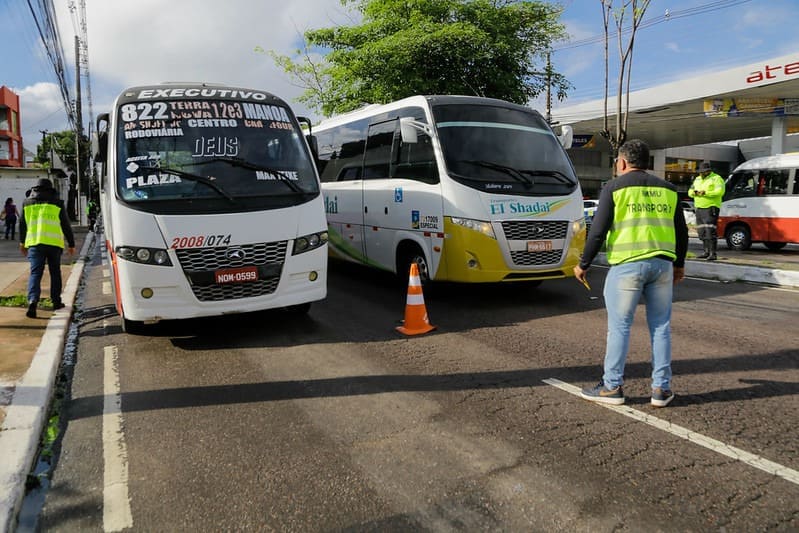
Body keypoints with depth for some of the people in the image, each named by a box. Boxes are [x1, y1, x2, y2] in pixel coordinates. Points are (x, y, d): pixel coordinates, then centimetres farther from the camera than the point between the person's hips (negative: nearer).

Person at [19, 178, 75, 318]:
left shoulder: (27, 203, 11)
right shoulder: (57, 203, 4)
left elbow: (23, 224, 19)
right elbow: (66, 225, 6)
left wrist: (22, 243, 30)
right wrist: (71, 244, 13)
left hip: (34, 242, 1)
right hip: (54, 243, -1)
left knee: (35, 273, -1)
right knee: (55, 272, 13)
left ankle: (32, 300, -22)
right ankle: (56, 301, 18)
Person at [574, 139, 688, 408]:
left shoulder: (614, 188, 0)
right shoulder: (667, 189, 15)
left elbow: (598, 231, -5)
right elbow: (681, 231, 18)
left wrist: (583, 265, 4)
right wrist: (679, 264, 30)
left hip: (627, 264, -4)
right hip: (663, 264, 5)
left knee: (619, 326, 2)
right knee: (660, 326, 11)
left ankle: (612, 386, 8)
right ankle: (661, 388, 16)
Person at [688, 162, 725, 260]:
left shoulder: (716, 178, -5)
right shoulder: (697, 179, 18)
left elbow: (720, 191, -18)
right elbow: (690, 191, 17)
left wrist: (706, 193, -25)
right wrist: (694, 192, -7)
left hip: (711, 208, -8)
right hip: (699, 208, 8)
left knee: (710, 231, -15)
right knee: (702, 231, 10)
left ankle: (713, 254, -16)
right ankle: (706, 251, 19)